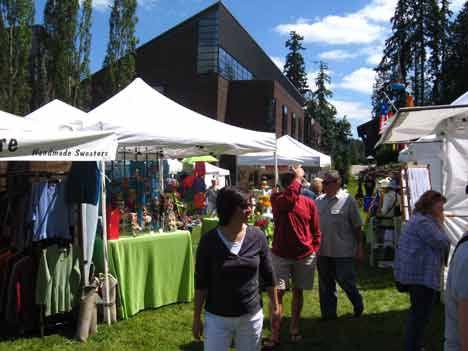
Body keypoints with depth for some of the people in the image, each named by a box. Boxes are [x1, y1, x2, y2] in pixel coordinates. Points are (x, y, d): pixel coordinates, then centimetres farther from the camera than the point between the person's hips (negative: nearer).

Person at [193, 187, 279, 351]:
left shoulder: (257, 236, -7)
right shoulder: (209, 241, -12)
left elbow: (268, 276, 4)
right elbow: (201, 282, -5)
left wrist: (275, 307, 9)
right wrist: (197, 317, -2)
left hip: (251, 315, 2)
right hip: (217, 317, -2)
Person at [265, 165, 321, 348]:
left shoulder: (308, 203, 0)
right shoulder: (277, 199, -7)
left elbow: (316, 230, 6)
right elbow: (288, 199, -31)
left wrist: (314, 249, 0)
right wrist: (297, 177, -21)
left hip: (304, 256, 2)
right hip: (280, 255, -2)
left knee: (298, 292, 14)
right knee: (277, 293, -4)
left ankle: (294, 329, 30)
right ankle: (275, 335, 6)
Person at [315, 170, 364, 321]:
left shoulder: (348, 200, -9)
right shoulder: (319, 201, 5)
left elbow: (357, 227, -6)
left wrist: (359, 247, -6)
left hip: (343, 251, -5)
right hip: (323, 251, 5)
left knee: (346, 281, 4)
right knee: (325, 285, 13)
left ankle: (358, 305, 32)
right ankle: (328, 313, 28)